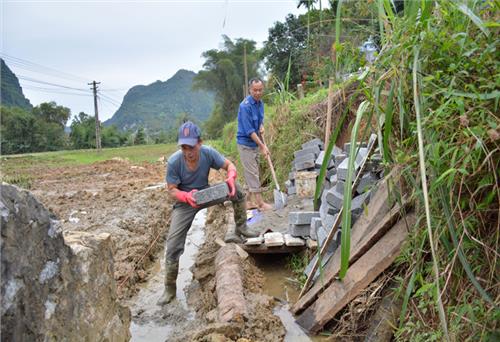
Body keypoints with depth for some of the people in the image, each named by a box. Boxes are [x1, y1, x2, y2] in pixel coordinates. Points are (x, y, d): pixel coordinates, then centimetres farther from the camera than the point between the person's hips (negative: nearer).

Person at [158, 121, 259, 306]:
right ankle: (169, 288, 11)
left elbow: (230, 165, -13)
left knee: (236, 189, -17)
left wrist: (230, 178, -36)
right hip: (184, 202, -2)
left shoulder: (208, 153, -24)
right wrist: (187, 196, -40)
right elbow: (171, 189, -19)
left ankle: (241, 227, 6)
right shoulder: (174, 162, -28)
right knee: (173, 246, -8)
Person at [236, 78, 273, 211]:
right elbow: (249, 130, -23)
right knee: (252, 173, -6)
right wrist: (262, 146, -21)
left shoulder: (260, 102, 4)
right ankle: (260, 203, -3)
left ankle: (251, 199, 25)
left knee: (252, 172, 14)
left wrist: (261, 126, -3)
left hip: (255, 142, 8)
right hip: (245, 143, -8)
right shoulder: (245, 106, -22)